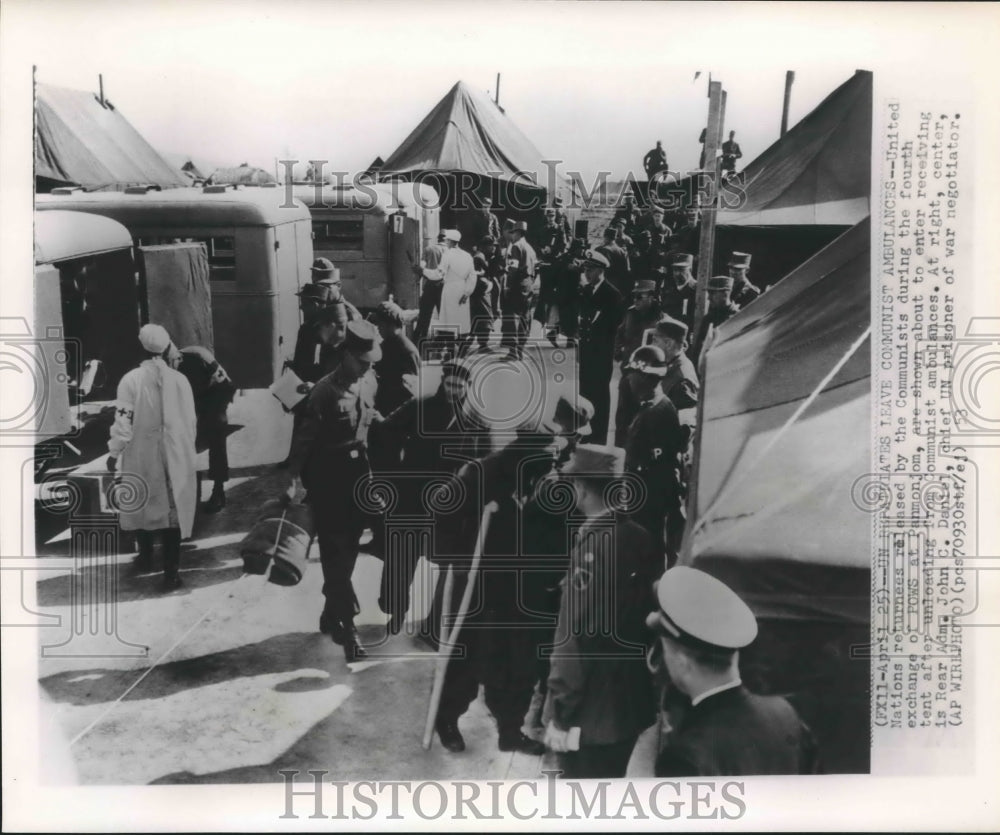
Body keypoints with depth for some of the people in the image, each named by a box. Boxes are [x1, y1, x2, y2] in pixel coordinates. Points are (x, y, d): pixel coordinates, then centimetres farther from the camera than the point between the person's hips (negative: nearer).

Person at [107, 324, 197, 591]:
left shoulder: (131, 379, -11)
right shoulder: (180, 379, -4)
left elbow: (124, 421, -12)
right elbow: (190, 421, 2)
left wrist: (113, 452, -1)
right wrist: (186, 449, 16)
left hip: (141, 454, -1)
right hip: (174, 456, 1)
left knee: (141, 504, 20)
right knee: (172, 508, 4)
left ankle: (146, 555, 36)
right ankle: (171, 571, 2)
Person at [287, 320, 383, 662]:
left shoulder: (369, 380, -2)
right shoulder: (326, 390, -21)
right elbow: (305, 435, -17)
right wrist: (295, 476, -16)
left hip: (357, 471, 7)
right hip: (328, 476, -6)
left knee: (349, 547, 16)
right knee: (335, 550, -1)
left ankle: (331, 614, 33)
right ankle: (347, 625, 4)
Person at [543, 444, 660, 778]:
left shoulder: (592, 546, -22)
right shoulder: (640, 538, 0)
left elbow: (575, 638, -21)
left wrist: (560, 713, -14)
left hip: (591, 711, -7)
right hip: (631, 702, 7)